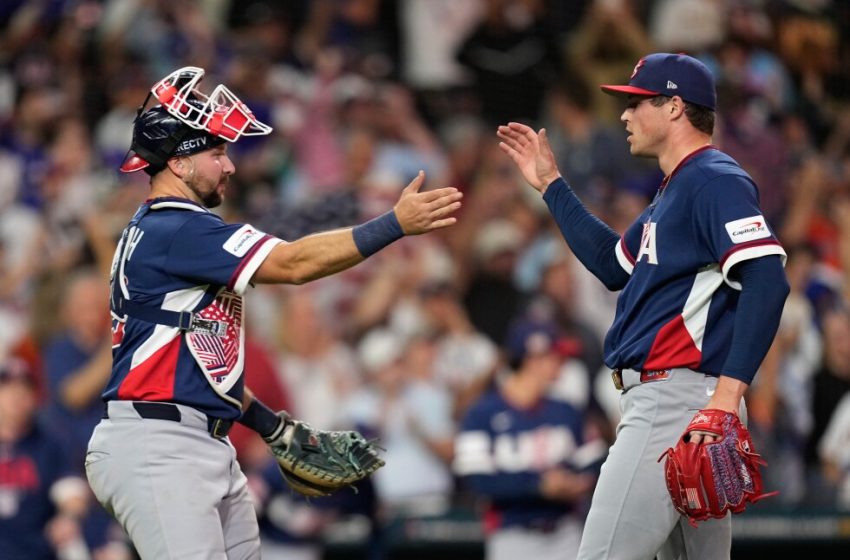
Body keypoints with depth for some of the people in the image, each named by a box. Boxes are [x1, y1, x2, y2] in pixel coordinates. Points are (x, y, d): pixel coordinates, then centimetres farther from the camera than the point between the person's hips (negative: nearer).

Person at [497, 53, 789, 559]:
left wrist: (729, 389, -29)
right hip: (660, 399, 11)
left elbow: (767, 280, -22)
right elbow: (613, 265, 34)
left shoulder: (716, 181, -10)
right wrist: (551, 184, 33)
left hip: (680, 398, -11)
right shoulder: (675, 191, 22)